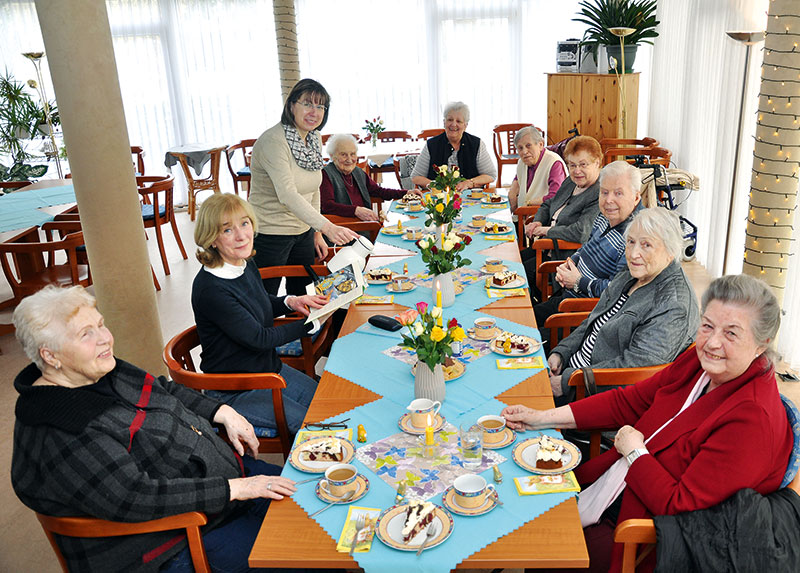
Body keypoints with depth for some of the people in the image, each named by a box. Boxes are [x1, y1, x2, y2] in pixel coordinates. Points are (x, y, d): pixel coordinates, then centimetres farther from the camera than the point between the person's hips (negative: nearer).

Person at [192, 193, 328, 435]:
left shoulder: (246, 265, -3)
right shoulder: (210, 289, -28)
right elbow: (259, 338, -23)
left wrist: (291, 302, -3)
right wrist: (313, 322, -16)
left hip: (270, 367, 8)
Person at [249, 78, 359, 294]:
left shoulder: (315, 138, 5)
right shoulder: (273, 141, -22)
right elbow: (287, 195, -33)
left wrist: (317, 232, 13)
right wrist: (327, 227, -41)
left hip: (303, 232, 8)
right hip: (270, 236, -8)